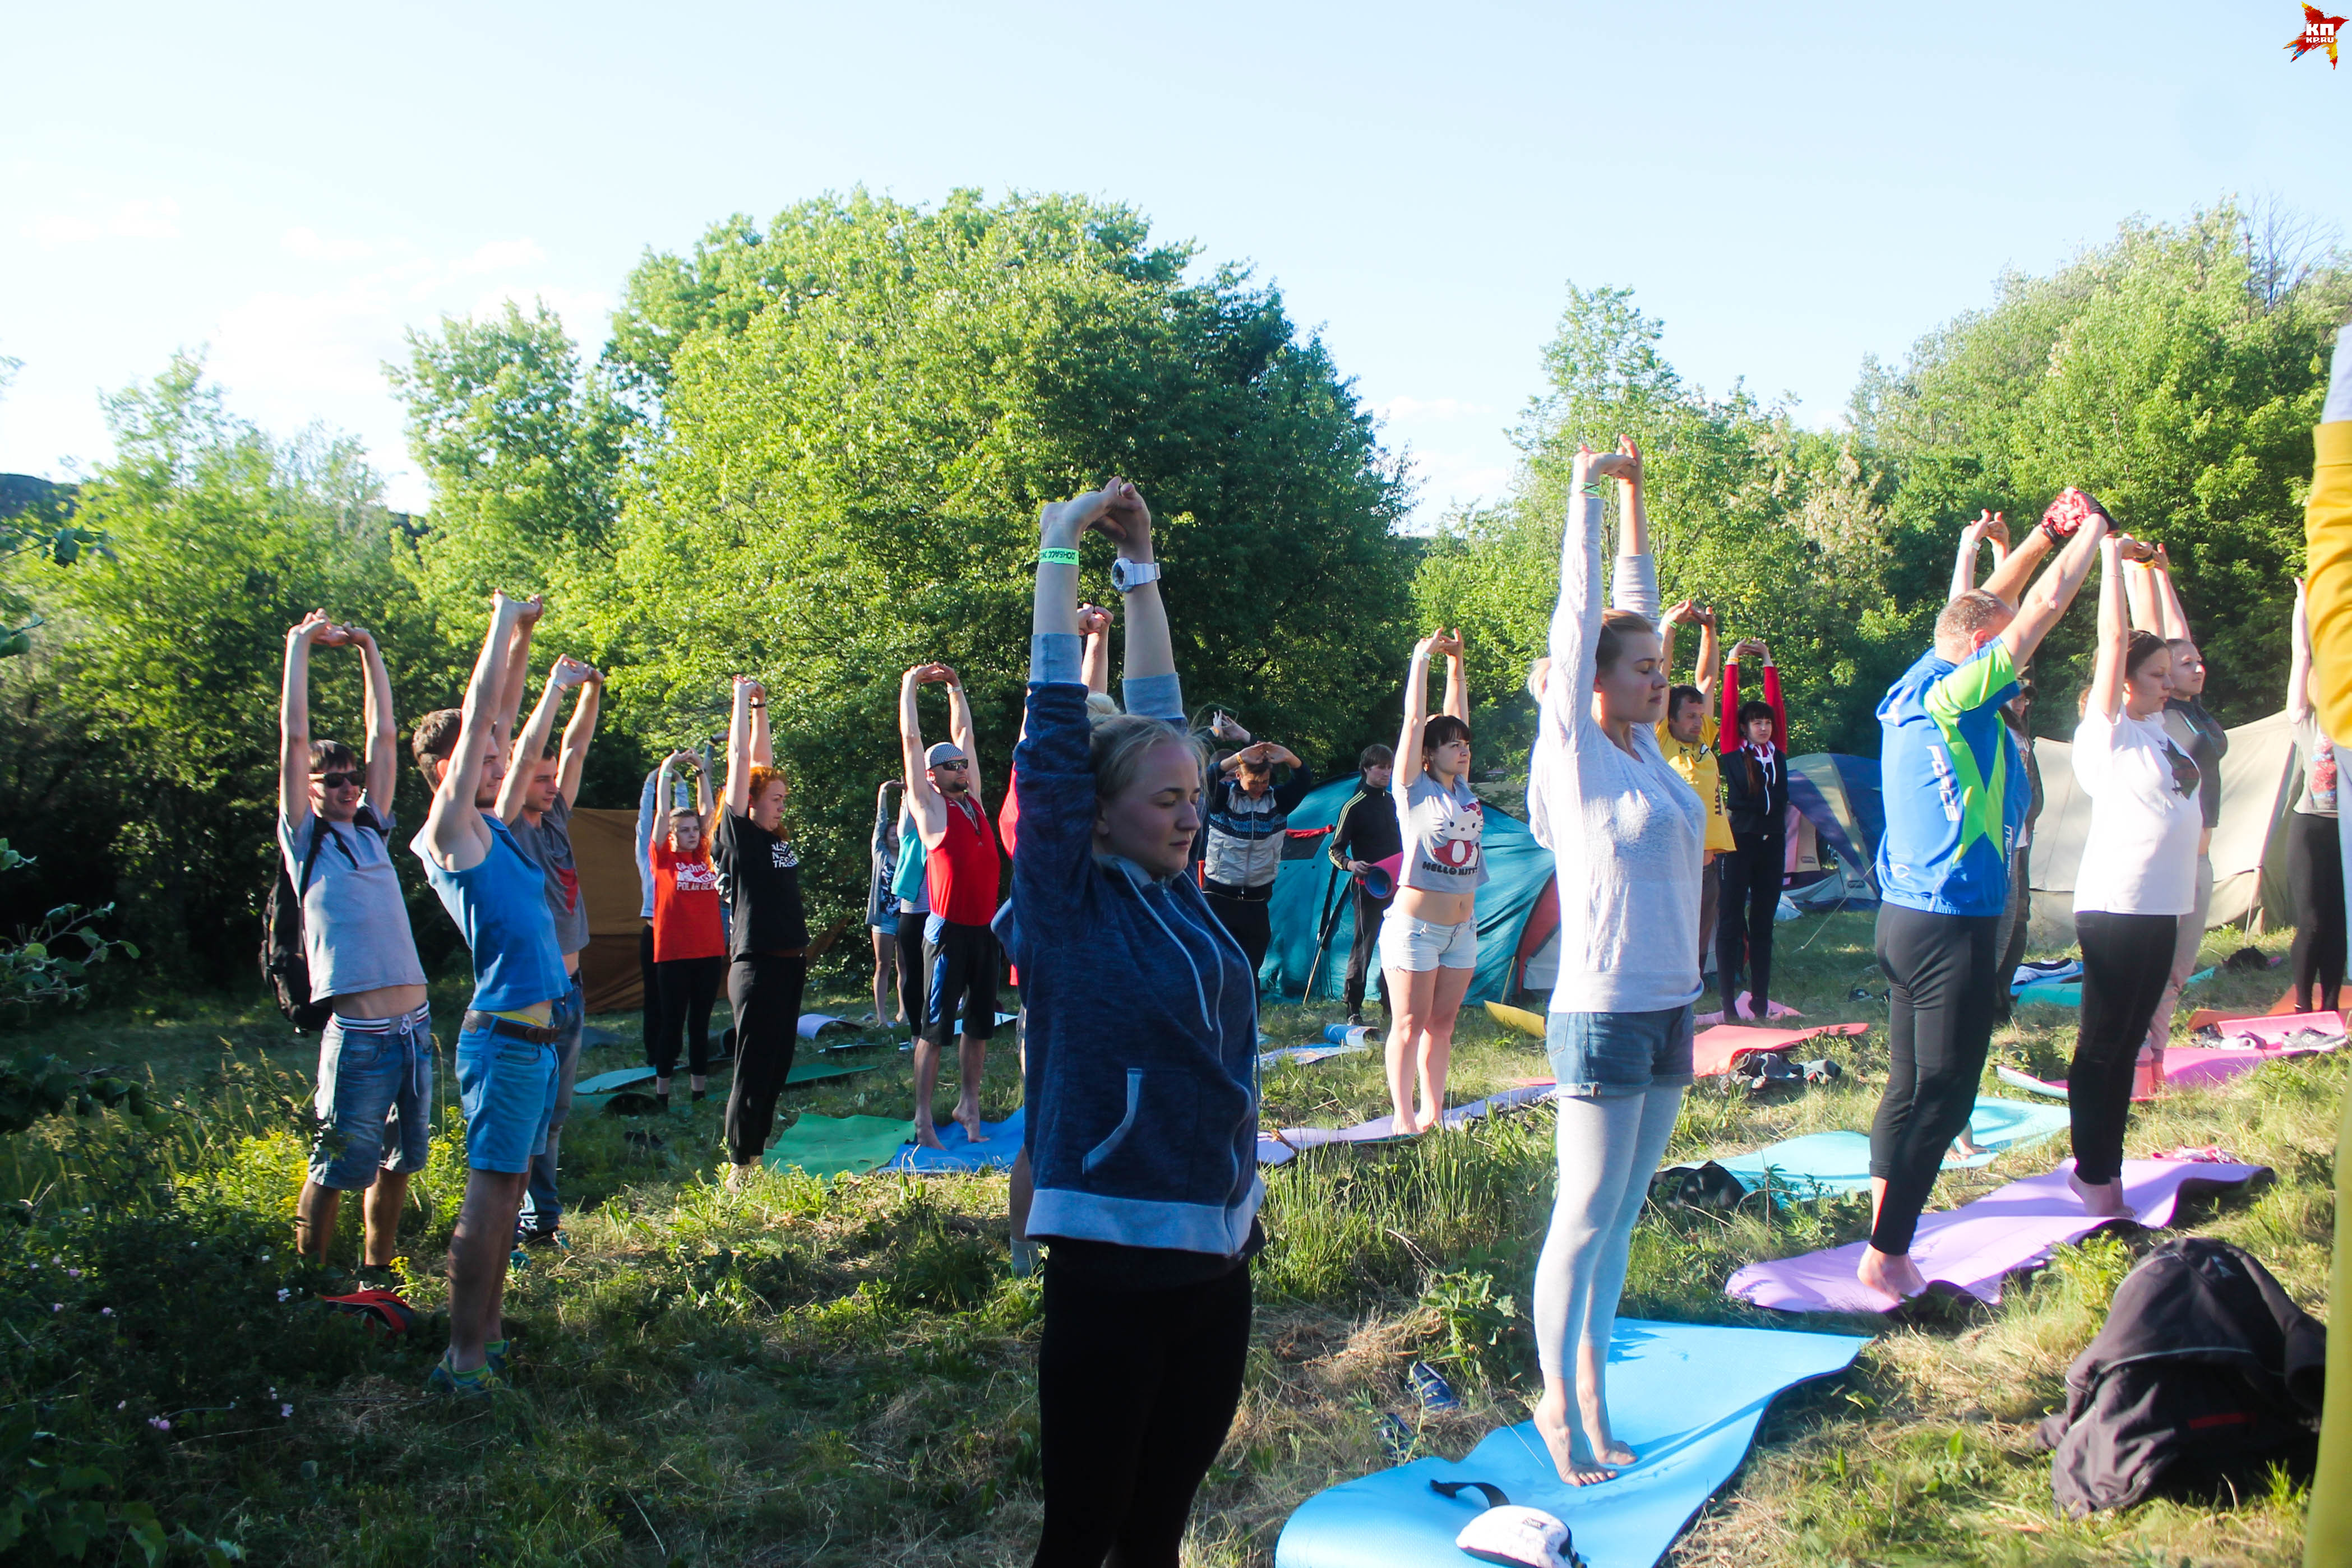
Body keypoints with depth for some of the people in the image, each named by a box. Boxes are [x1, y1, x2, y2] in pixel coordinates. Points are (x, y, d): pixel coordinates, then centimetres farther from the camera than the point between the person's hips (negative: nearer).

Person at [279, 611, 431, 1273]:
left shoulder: (371, 831, 16)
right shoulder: (304, 840, 2)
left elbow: (384, 737, 18)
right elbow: (294, 739, -2)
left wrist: (369, 651, 19)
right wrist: (300, 644, 3)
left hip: (415, 1027, 6)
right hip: (358, 1037, -6)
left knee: (397, 1161, 13)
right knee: (336, 1166, 0)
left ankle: (377, 1272, 26)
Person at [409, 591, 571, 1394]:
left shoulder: (488, 826, 13)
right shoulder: (449, 830, -9)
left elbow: (498, 721, 19)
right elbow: (477, 718, -11)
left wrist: (523, 637, 18)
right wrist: (503, 624, -5)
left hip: (534, 1032, 9)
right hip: (504, 1034, -9)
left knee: (510, 1187, 13)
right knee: (489, 1194, -5)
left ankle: (489, 1333, 22)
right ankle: (464, 1358, 0)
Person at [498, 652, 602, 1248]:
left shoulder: (555, 820, 12)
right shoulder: (504, 828, -7)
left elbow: (575, 748, 11)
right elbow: (527, 752, -16)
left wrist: (591, 690, 1)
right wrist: (556, 688, -14)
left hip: (569, 987, 7)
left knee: (553, 1114, 13)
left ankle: (542, 1215, 21)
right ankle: (508, 1222, 4)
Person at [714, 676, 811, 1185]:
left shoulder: (777, 838, 12)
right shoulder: (739, 837, -6)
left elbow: (762, 762, 17)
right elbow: (740, 763, -8)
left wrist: (761, 708, 18)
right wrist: (743, 701, -2)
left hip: (790, 964, 8)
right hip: (756, 966, -8)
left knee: (778, 1065, 12)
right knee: (753, 1068, -3)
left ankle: (755, 1150, 22)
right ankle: (740, 1166, 5)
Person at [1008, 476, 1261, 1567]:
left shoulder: (1175, 888, 6)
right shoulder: (1067, 903, -9)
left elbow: (1157, 712, 10)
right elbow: (1057, 734, -12)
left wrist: (1141, 567, 10)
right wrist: (1061, 556, -6)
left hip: (1217, 1256, 6)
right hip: (1112, 1264, -6)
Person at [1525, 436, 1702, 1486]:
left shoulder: (1642, 748, 9)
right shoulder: (1576, 752, -9)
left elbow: (1633, 608, 14)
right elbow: (1581, 614, -10)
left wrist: (1635, 501, 16)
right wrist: (1586, 494, -5)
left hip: (1670, 1010, 8)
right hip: (1604, 1015, -8)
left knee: (1621, 1220, 12)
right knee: (1586, 1222, 1)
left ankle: (1591, 1394, 22)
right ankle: (1559, 1405, 14)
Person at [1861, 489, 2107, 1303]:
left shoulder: (1913, 690, 11)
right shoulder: (1956, 694, -14)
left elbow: (1991, 605, 24)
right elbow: (2043, 608, -10)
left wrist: (2047, 532, 24)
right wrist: (2090, 532, 4)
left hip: (1906, 915, 9)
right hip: (1952, 924, -9)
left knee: (1912, 1085, 13)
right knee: (1940, 1096, -3)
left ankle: (1885, 1244, 18)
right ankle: (1886, 1256, 2)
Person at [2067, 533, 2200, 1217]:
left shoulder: (2158, 727, 13)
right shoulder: (2107, 730, -8)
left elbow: (2159, 644, 22)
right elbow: (2115, 639, -13)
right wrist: (2112, 557, -9)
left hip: (2160, 906, 8)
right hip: (2115, 905, -8)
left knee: (2128, 1044, 11)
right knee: (2102, 1044, -1)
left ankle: (2107, 1166, 18)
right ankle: (2091, 1174, 7)